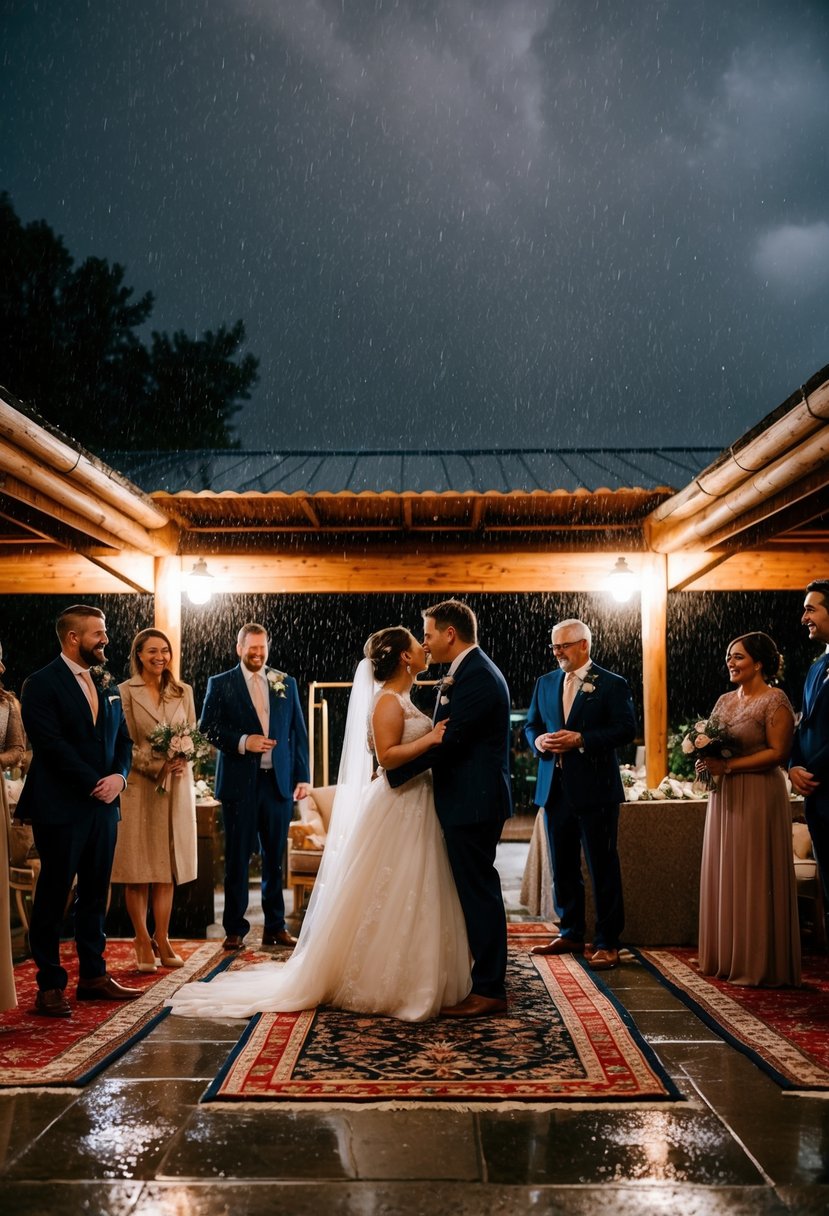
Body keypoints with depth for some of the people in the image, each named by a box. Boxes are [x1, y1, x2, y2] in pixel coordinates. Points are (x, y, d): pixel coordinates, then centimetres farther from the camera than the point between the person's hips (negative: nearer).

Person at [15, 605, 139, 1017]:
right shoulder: (42, 684, -8)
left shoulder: (106, 684, 14)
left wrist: (119, 776, -5)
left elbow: (122, 738, 14)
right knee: (53, 897, 2)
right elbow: (51, 745, -16)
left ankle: (93, 975, 22)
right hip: (60, 809, -7)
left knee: (95, 894, 12)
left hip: (103, 806, 7)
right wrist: (94, 783, -16)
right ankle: (50, 986, 10)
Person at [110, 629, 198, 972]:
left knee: (167, 866, 6)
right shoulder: (124, 692, -2)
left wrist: (183, 761, -9)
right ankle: (143, 942, 10)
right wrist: (156, 765, -16)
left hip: (177, 786, 3)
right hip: (138, 785, -3)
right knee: (138, 867, 1)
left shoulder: (183, 692, 10)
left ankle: (162, 940, 12)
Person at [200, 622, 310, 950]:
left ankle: (275, 926, 18)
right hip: (240, 782, -2)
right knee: (237, 858, 4)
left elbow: (298, 732, 10)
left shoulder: (286, 683, 11)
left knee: (275, 858, 8)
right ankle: (235, 928, 13)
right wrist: (243, 742, -16)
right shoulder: (220, 684, 4)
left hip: (279, 781, 2)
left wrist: (302, 776, 4)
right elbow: (208, 727, -2)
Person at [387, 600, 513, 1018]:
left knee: (478, 892, -3)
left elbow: (448, 740, -22)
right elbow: (451, 737, 15)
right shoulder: (474, 671, 15)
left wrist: (393, 774, -13)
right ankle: (485, 980, 26)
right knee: (476, 891, 16)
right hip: (473, 800, 11)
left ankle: (489, 991, 5)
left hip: (473, 804, -11)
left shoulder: (475, 677, -18)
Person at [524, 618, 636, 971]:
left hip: (595, 787, -6)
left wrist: (581, 740, -20)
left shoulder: (612, 684, -3)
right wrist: (539, 741, -6)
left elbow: (626, 729, -11)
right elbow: (531, 724, 17)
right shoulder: (545, 683, 13)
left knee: (602, 866, -1)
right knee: (562, 866, 13)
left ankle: (607, 943, 7)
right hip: (555, 787, 6)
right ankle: (571, 934, 25)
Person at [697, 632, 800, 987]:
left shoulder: (774, 700, -9)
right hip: (724, 797, 8)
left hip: (758, 796, -8)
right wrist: (706, 759, -2)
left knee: (756, 878, -2)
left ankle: (760, 965, 8)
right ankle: (727, 958, 18)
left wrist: (728, 766, -19)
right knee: (724, 876, 9)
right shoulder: (724, 701, 14)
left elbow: (778, 752, -16)